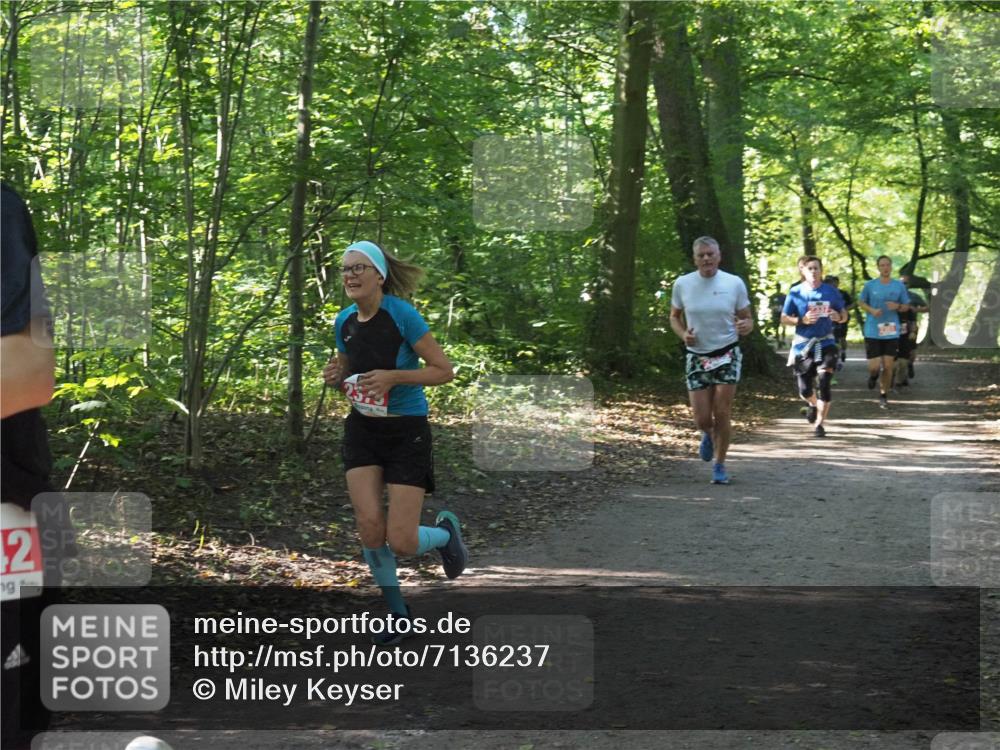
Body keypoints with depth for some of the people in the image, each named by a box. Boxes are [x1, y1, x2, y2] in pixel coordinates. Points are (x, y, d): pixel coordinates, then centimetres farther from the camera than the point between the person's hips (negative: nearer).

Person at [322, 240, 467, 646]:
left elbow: (445, 370, -14)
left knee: (401, 541, -9)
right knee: (369, 527, -10)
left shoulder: (401, 314, -16)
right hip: (362, 431, 5)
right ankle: (398, 614, 12)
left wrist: (393, 376, -26)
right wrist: (335, 377, -7)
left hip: (407, 432, -5)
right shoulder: (344, 322, 1)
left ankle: (446, 531, 27)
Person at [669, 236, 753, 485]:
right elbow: (674, 317, 12)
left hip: (727, 355, -1)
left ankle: (719, 465, 12)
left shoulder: (734, 283, -5)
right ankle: (709, 436, 36)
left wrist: (745, 327, -21)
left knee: (722, 414, -5)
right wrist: (683, 334, -9)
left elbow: (747, 319, 3)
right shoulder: (683, 284, -2)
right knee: (702, 419, -1)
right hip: (696, 357, 1)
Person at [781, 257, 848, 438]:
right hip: (803, 345, 0)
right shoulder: (795, 292, -2)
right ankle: (813, 403, 39)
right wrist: (802, 320, -18)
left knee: (824, 383, -13)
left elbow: (844, 315, 11)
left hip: (826, 343, 0)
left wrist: (839, 317, -12)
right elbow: (784, 318, -1)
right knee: (805, 390, 2)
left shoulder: (831, 291, 2)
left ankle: (819, 423, 0)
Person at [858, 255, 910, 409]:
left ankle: (883, 396, 19)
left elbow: (906, 307, 10)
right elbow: (860, 302, 10)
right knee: (874, 366, -6)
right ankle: (873, 375, 32)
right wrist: (872, 310, -9)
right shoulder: (870, 285, -1)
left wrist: (897, 306, -13)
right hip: (872, 332, -1)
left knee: (888, 367, 1)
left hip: (891, 332, 1)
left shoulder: (899, 285, 2)